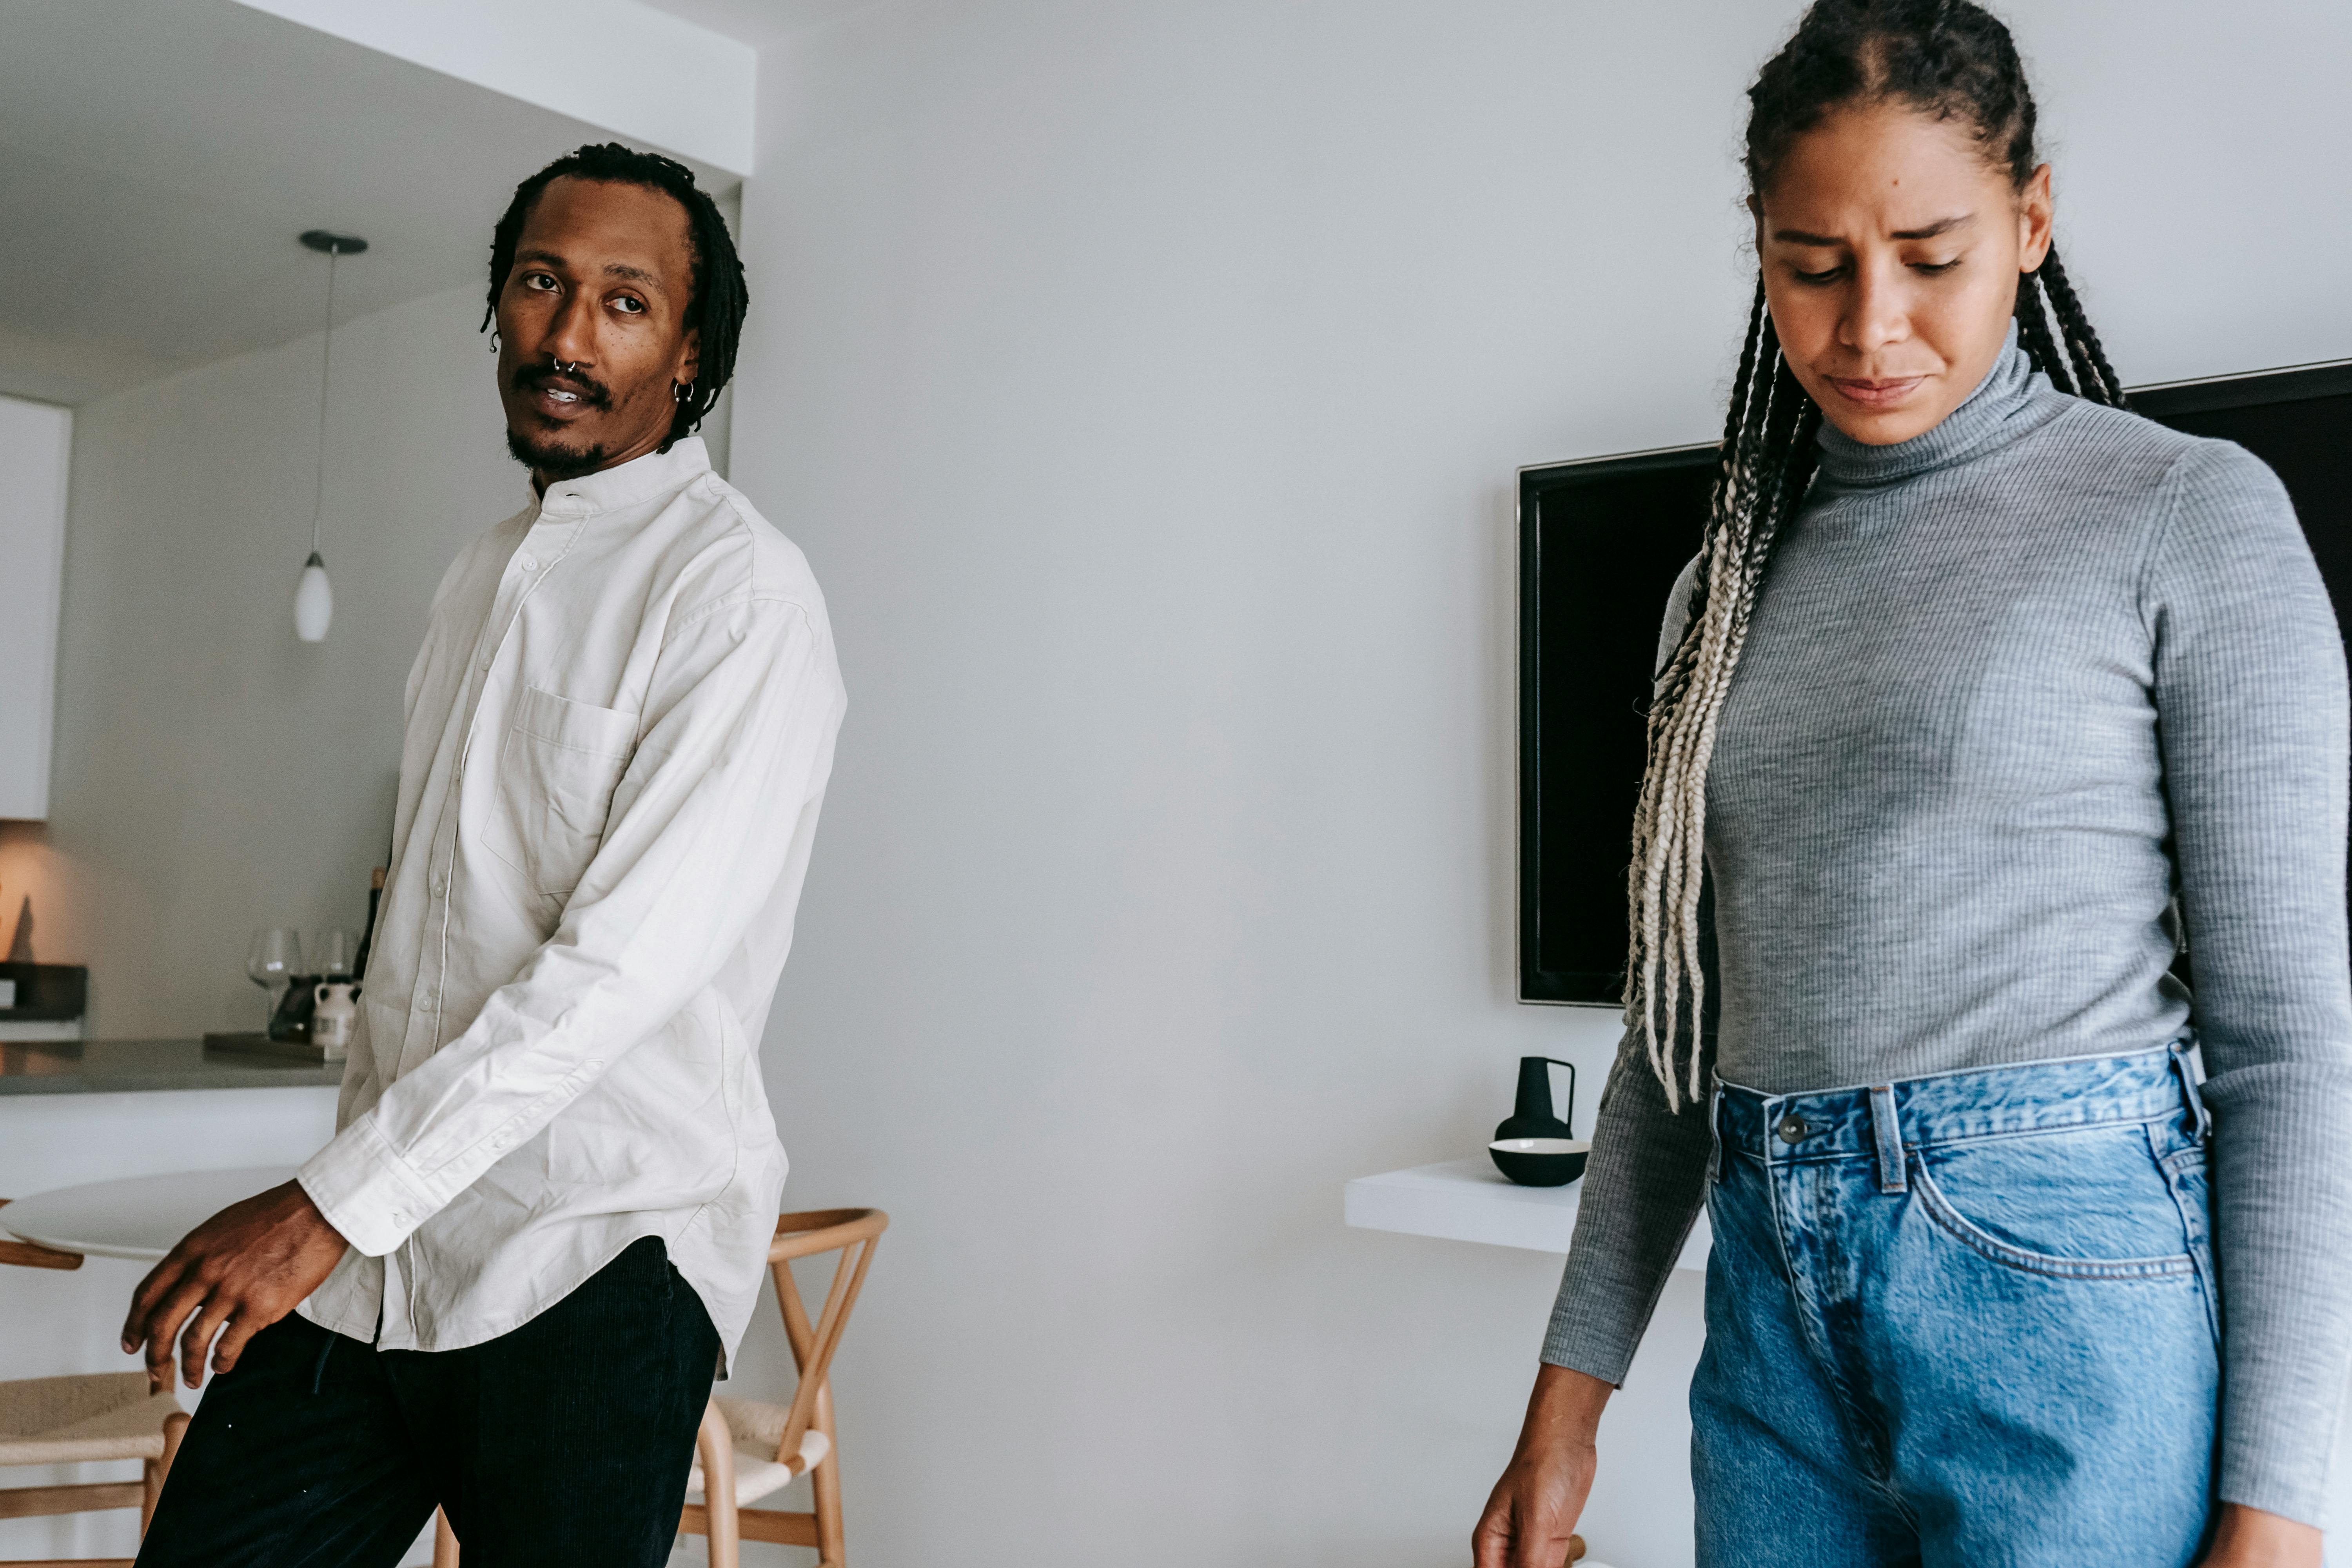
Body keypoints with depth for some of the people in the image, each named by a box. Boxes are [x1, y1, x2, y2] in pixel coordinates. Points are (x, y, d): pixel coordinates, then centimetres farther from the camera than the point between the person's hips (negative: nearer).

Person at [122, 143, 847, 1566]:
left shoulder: (738, 589, -10)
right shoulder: (489, 572, 16)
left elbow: (630, 957, -19)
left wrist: (333, 1204, -18)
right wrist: (349, 1190, 20)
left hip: (596, 1253, -7)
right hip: (375, 1246, 7)